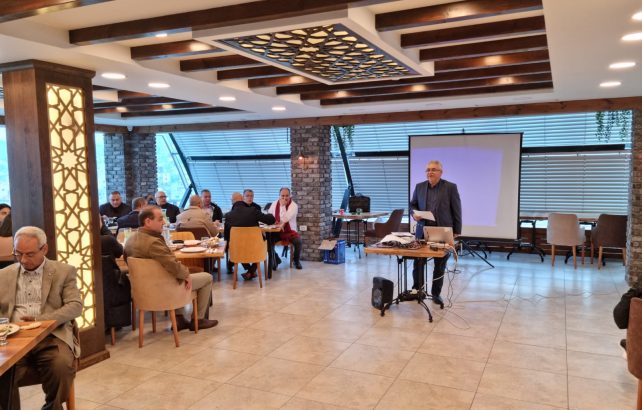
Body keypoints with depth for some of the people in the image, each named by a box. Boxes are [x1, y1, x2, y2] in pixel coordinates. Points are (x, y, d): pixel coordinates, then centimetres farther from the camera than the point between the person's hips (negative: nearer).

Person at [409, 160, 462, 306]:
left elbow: (456, 211, -1)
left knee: (440, 265, 6)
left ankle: (436, 293, 18)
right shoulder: (419, 187, 6)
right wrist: (414, 214, -8)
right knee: (418, 262, 3)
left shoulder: (450, 187, -3)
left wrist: (456, 231, -3)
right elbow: (412, 205, 15)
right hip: (423, 231, 2)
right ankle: (417, 290, 18)